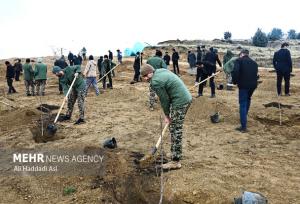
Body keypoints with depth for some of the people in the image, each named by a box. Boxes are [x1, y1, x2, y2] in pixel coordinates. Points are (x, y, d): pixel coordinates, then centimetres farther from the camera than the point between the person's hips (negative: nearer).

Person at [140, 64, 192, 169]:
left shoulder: (155, 82, -16)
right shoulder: (162, 71, 13)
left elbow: (164, 99, -10)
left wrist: (167, 115, 5)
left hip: (180, 102, -10)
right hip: (186, 98, 10)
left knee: (176, 131, -3)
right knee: (174, 128, 19)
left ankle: (175, 161, 5)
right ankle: (176, 153, 32)